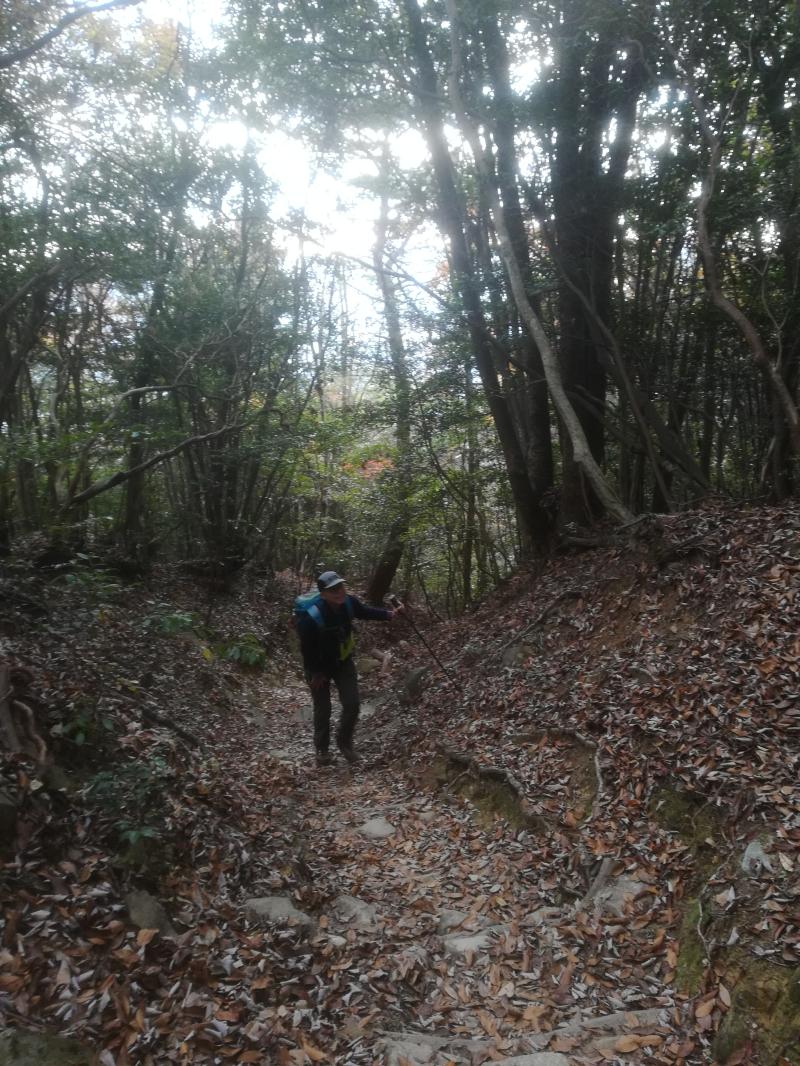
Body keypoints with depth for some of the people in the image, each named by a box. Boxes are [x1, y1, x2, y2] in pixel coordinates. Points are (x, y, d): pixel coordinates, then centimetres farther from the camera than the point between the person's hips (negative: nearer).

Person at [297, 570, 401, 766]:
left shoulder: (348, 603, -21)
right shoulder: (310, 618, -37)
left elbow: (366, 612, 2)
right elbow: (306, 649, -23)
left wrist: (389, 614, -7)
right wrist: (316, 673, -13)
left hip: (343, 661, 4)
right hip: (319, 665, -4)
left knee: (352, 704, 1)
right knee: (323, 710, 8)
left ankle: (344, 742, 27)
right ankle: (322, 749, 32)